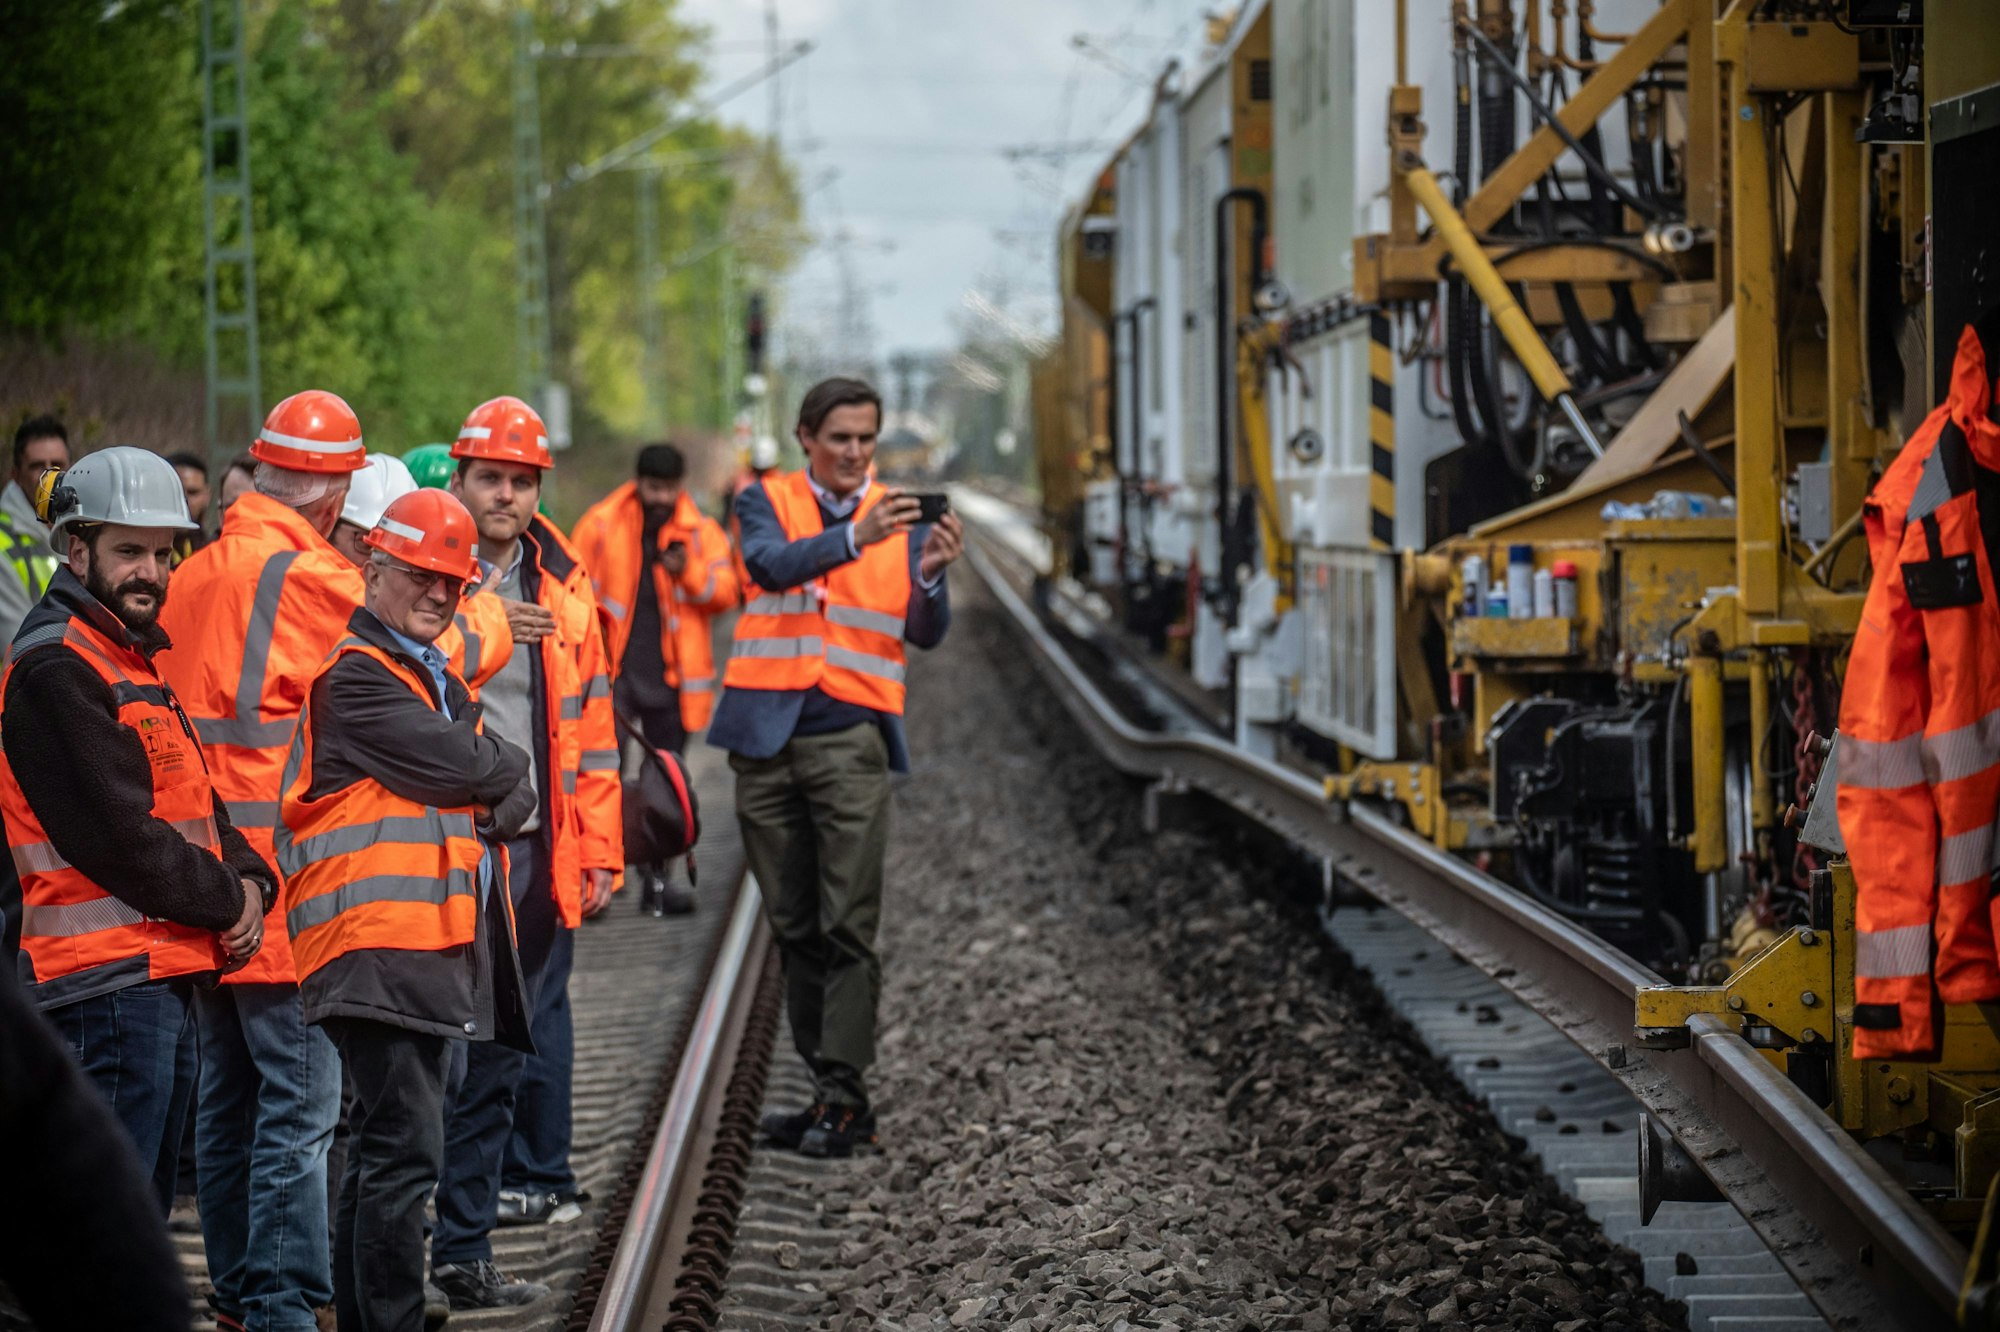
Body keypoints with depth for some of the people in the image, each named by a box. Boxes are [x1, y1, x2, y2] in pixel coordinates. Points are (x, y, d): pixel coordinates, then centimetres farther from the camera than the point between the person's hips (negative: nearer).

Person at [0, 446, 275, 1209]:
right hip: (111, 982, -10)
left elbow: (197, 805, 22)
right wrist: (228, 901, -8)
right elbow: (118, 836, -19)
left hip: (164, 981, 10)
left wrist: (249, 880, 2)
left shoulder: (133, 660, 20)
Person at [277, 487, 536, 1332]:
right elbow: (462, 767, -17)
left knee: (383, 1152, 15)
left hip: (441, 940, 10)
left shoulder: (435, 679, 23)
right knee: (403, 1151, -14)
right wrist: (502, 760, 5)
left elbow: (515, 789, 14)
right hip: (381, 943, -10)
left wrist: (498, 807, -8)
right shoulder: (356, 676, -8)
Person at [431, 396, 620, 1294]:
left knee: (498, 1051, 8)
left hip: (538, 849, 5)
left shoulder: (564, 588, 13)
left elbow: (591, 725, 16)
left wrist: (599, 848, 12)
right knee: (457, 1047, -7)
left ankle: (463, 1250, 13)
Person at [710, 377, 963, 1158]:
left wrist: (930, 572, -21)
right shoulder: (767, 502, 6)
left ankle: (842, 1098, -10)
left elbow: (925, 634, -1)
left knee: (849, 926, -10)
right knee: (794, 927, 7)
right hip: (768, 738, 1)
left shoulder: (899, 518, 8)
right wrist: (855, 539, -32)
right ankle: (831, 1092, 14)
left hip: (852, 740, -1)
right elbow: (772, 565, -16)